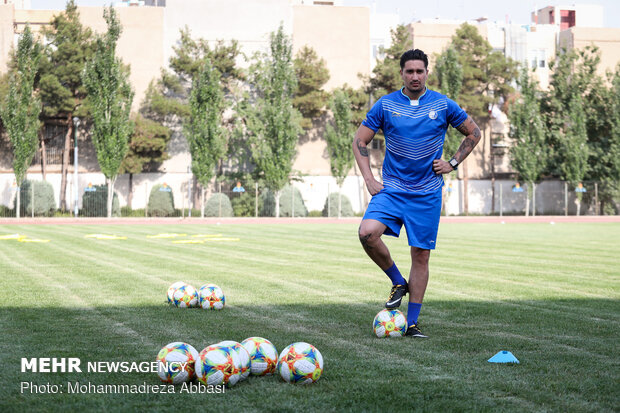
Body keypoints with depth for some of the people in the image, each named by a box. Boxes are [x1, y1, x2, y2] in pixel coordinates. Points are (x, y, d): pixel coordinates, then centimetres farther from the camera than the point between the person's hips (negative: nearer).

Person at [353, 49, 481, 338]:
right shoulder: (385, 105, 0)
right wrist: (369, 179, -3)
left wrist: (453, 163, 4)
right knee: (368, 233, -24)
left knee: (421, 255, 0)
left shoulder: (443, 105, 1)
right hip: (391, 189, 0)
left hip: (427, 193, 0)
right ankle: (398, 282, 1)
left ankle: (411, 322, 10)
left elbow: (473, 133, 14)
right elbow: (360, 141, 6)